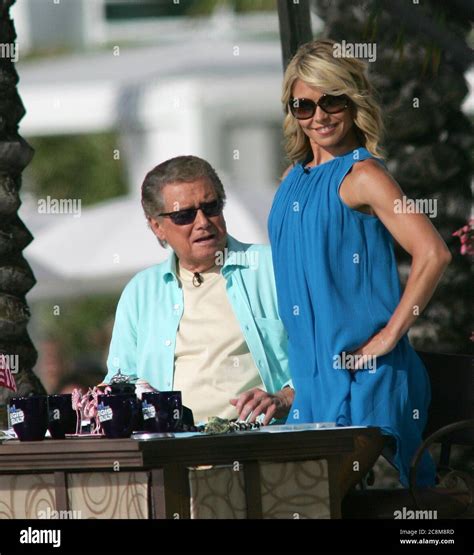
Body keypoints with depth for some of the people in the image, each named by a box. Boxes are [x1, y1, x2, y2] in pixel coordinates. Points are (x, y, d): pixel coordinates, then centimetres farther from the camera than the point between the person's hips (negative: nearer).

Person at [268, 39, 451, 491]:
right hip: (310, 370, 8)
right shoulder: (294, 179, 14)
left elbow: (432, 253, -22)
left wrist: (388, 336, -17)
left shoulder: (361, 175, -10)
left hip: (360, 372, -8)